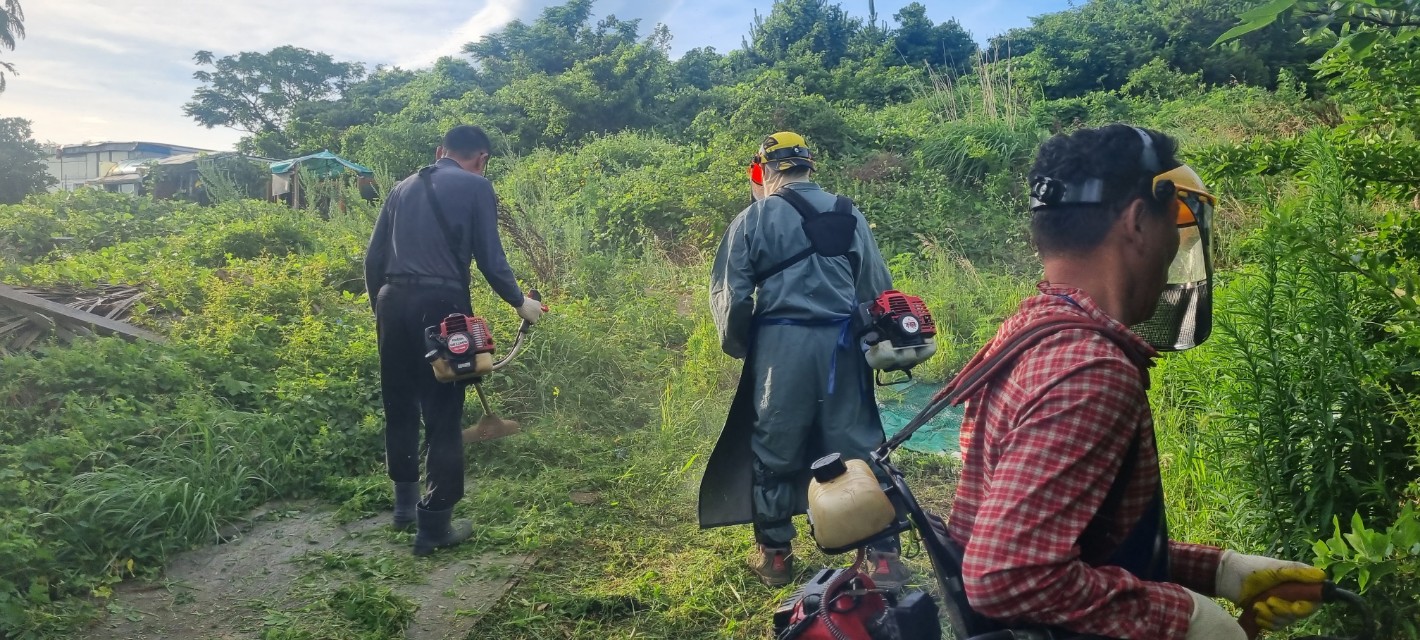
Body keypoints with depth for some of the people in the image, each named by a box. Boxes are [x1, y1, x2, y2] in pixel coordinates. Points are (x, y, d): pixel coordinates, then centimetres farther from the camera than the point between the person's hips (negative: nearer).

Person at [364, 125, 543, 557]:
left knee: (400, 408, 18)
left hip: (393, 302, 6)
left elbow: (374, 257, 16)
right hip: (440, 305, -5)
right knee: (443, 415, 2)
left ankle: (405, 504, 30)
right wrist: (519, 302, 10)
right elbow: (489, 257, -4)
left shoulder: (404, 188, 18)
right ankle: (434, 525, 7)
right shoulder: (476, 186, 3)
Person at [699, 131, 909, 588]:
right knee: (861, 448, 8)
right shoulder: (849, 214, 9)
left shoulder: (751, 220, 1)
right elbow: (877, 288, 11)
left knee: (773, 451, 11)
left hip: (780, 345, -2)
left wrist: (737, 346, 15)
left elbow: (729, 294, 0)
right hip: (841, 344, 2)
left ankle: (774, 554, 21)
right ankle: (884, 556, 11)